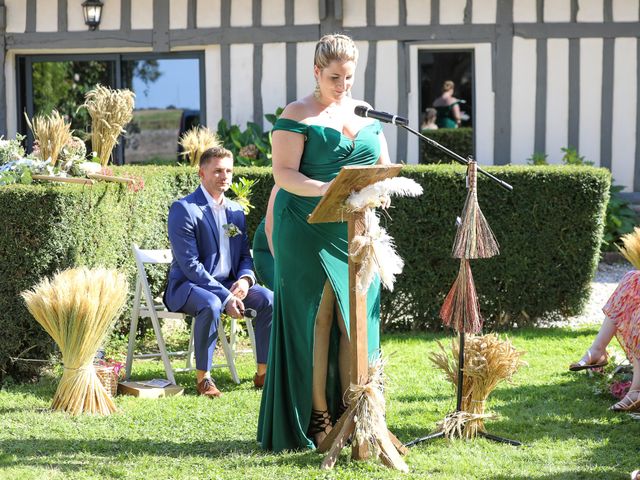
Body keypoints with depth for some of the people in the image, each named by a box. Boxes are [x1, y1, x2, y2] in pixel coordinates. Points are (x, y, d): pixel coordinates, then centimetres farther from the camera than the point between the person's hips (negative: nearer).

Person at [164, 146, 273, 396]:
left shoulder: (236, 211, 12)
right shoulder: (184, 209, -11)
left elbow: (245, 254, 16)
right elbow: (189, 264, -17)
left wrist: (245, 278, -10)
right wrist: (226, 297, -24)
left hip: (228, 284, 6)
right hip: (188, 285, -6)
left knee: (268, 299, -17)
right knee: (211, 305, -38)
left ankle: (264, 373, -10)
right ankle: (203, 377, -26)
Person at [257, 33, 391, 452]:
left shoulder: (367, 114, 14)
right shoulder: (298, 115, -3)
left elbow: (384, 165, 16)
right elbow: (284, 172, -12)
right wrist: (322, 189, -28)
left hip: (357, 232, 5)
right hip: (309, 232, -5)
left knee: (355, 320, 4)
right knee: (315, 320, -2)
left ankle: (351, 412, 10)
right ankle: (317, 417, 2)